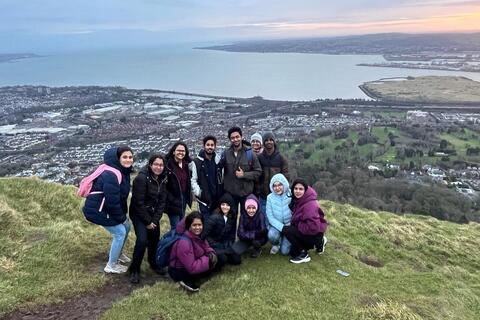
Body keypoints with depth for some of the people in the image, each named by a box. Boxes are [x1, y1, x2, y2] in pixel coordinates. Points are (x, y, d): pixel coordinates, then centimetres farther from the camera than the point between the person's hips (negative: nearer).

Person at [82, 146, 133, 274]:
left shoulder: (123, 171, 4)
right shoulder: (111, 175, -29)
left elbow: (121, 195, 13)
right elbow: (112, 201, -29)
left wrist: (124, 213, 9)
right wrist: (121, 217, -16)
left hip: (106, 208, 10)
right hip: (98, 210, -10)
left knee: (126, 227, 19)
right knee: (120, 232, -6)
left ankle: (117, 254, 40)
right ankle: (111, 266, 10)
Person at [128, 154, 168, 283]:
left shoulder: (162, 179, -2)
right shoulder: (141, 178, -22)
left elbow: (162, 201, 1)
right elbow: (138, 202, -21)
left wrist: (155, 220, -8)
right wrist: (147, 221, -17)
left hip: (153, 214, 6)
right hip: (139, 214, -6)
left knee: (155, 239, 8)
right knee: (142, 240, -18)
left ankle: (153, 263, 33)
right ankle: (134, 270, -1)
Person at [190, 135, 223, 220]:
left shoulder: (218, 161, 8)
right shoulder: (197, 162, -4)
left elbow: (221, 178, 12)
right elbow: (193, 180, -7)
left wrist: (222, 192, 5)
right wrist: (199, 193, -16)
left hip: (218, 199, 4)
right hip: (204, 200, -4)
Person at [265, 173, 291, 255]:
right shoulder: (270, 197, -8)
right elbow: (270, 217, -9)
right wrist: (282, 227, -21)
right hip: (276, 225, 1)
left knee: (285, 251, -12)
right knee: (272, 235, -33)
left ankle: (285, 241, 24)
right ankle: (276, 244, 4)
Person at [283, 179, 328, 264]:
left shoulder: (310, 205, -28)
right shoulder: (298, 200, -1)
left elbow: (313, 227, -31)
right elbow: (297, 219, 13)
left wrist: (298, 226, -19)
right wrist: (294, 226, -4)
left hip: (315, 234, -9)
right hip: (307, 231, 9)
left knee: (286, 230, -21)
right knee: (293, 252, 18)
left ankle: (303, 255, -8)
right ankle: (319, 243, 25)